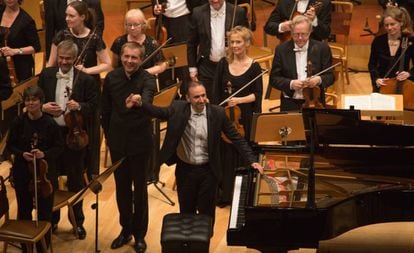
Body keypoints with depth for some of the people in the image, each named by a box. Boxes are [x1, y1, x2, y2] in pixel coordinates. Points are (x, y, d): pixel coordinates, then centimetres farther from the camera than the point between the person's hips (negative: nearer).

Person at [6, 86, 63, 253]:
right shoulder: (19, 122, -5)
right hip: (22, 172, 1)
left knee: (45, 211, 4)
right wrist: (22, 154, -15)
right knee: (24, 211, 12)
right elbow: (10, 145, 3)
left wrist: (45, 154, -19)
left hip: (45, 172, -1)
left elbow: (59, 147, -2)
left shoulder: (50, 123, -9)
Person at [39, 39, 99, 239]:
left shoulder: (86, 80, -5)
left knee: (75, 181, 9)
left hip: (74, 135, -2)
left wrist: (79, 107, -24)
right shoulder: (46, 75, 2)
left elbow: (94, 107, -5)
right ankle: (51, 219, 29)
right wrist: (43, 107, -15)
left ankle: (77, 221, 25)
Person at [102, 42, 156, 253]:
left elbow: (148, 99, -38)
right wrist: (108, 135, 9)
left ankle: (139, 234, 24)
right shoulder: (112, 77, -3)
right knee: (121, 188, 15)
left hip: (140, 143, -3)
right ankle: (125, 229, 32)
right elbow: (105, 109, 7)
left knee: (139, 189, 9)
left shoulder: (147, 79, -15)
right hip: (117, 142, 3)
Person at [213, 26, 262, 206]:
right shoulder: (223, 63, 3)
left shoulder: (254, 67, -5)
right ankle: (225, 193, 18)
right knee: (225, 155, 6)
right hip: (224, 115, 3)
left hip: (245, 117, -2)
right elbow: (216, 90, 5)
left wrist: (240, 100, -19)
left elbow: (257, 95, -5)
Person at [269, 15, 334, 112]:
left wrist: (319, 80, -17)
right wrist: (290, 84, -15)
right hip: (290, 103, 0)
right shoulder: (282, 49, 2)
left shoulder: (322, 48, 1)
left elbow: (330, 76, 5)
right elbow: (273, 79, 2)